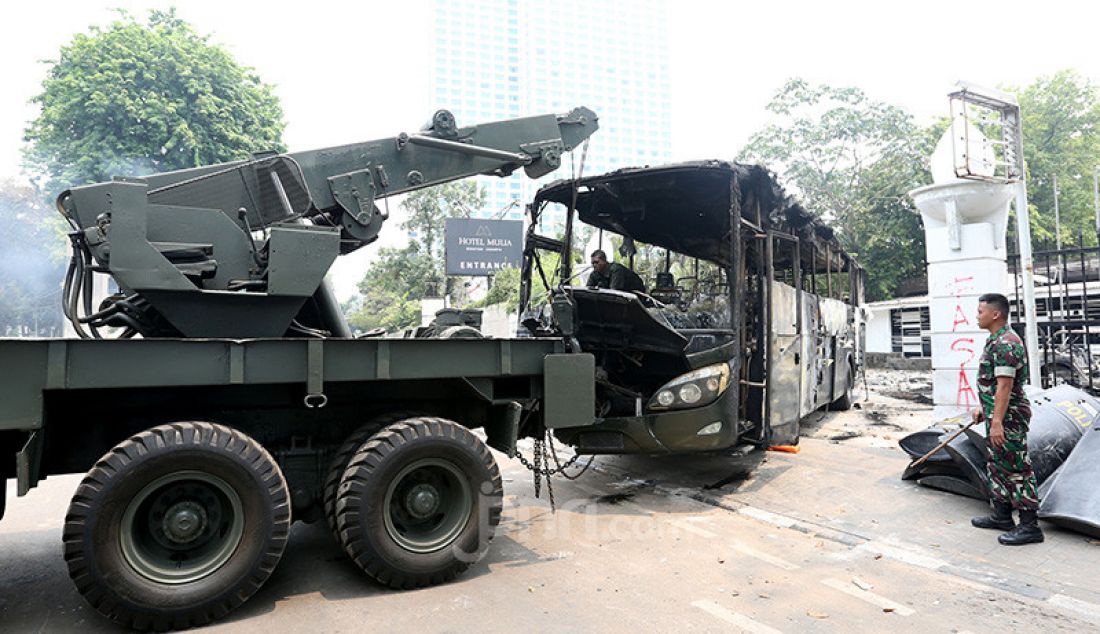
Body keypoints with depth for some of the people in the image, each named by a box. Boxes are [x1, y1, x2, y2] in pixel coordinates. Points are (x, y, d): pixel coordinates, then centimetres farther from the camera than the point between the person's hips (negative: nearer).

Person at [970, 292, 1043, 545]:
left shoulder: (1005, 344, -20)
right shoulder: (996, 341, 14)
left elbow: (1004, 385, -25)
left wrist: (997, 422, -27)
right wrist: (983, 409, 25)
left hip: (1008, 418, -11)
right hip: (997, 414, 11)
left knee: (1016, 470, -5)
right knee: (997, 467, 18)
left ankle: (1030, 526, 3)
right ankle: (1001, 516, 28)